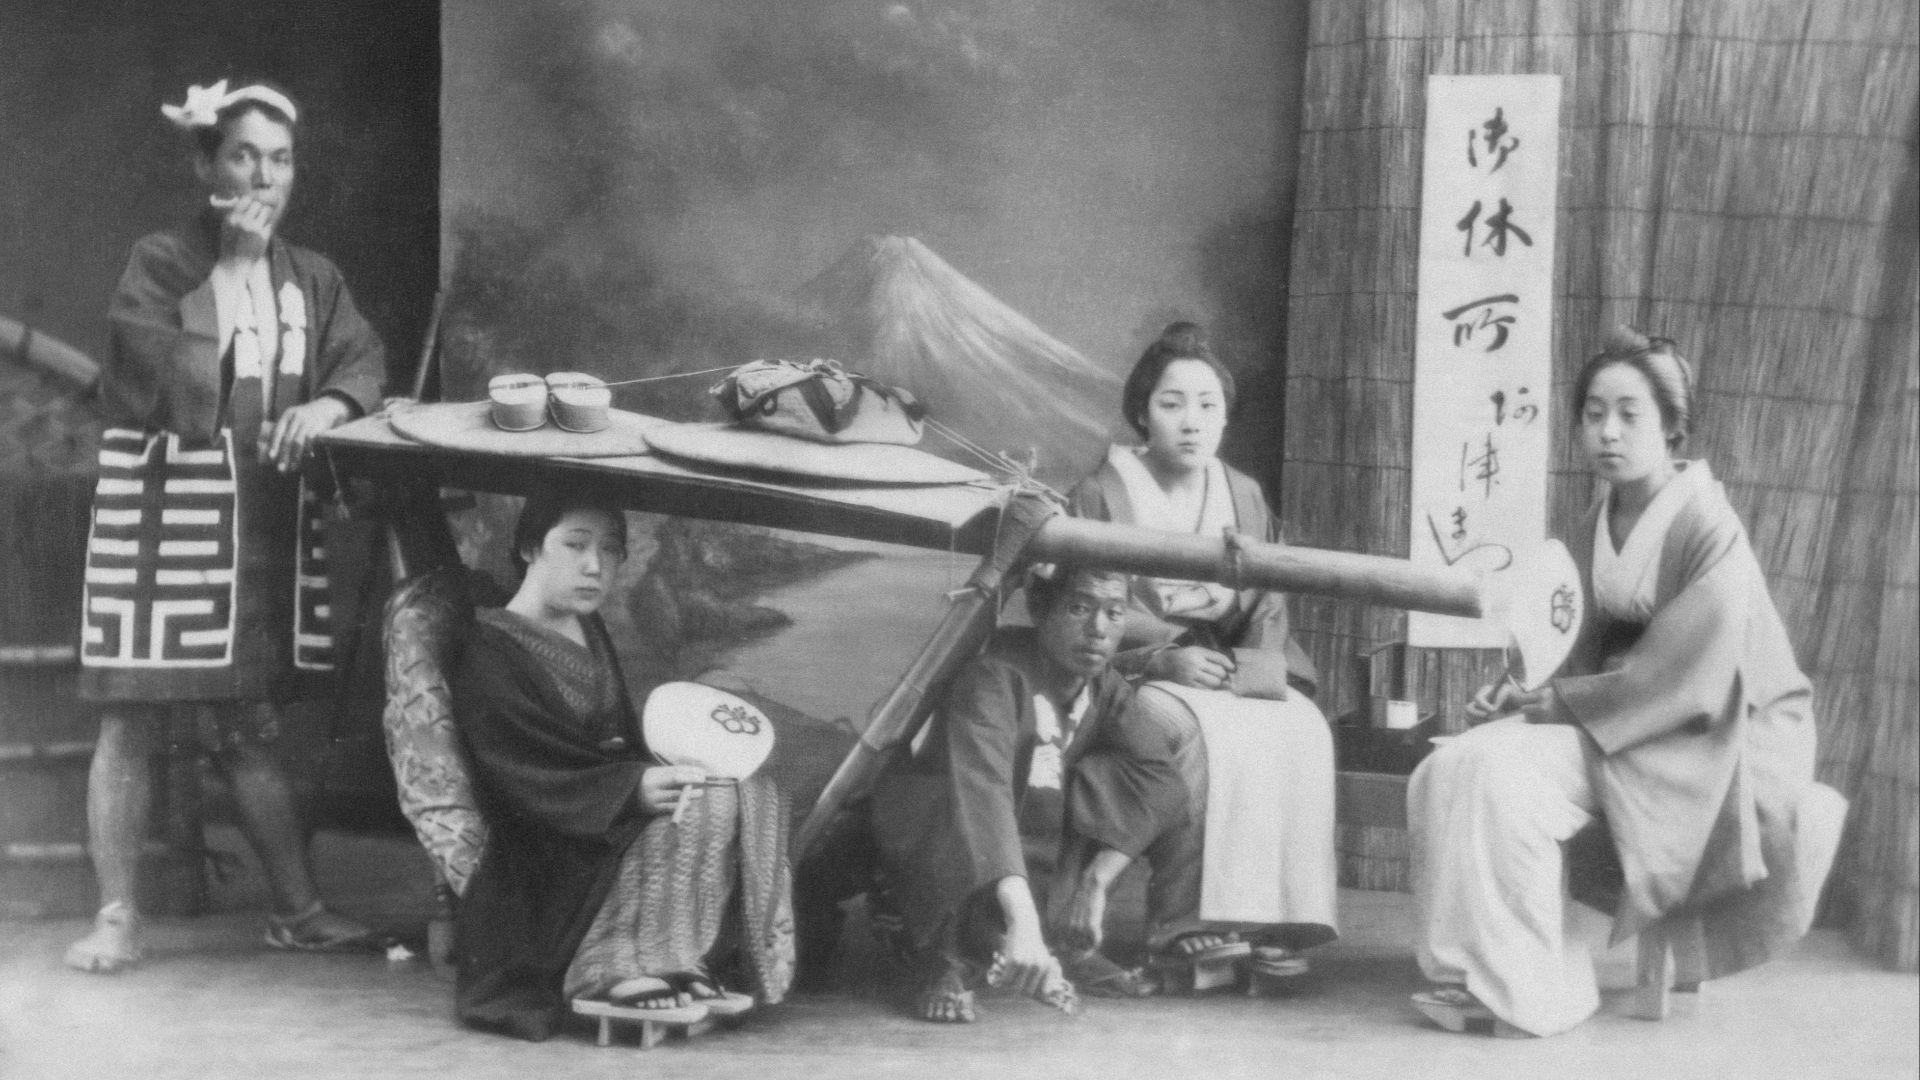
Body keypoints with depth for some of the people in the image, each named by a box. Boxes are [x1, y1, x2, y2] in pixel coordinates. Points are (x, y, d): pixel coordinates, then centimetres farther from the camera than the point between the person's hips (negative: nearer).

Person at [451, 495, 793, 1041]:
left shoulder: (590, 633, 14)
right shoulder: (491, 651, -14)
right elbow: (526, 781, -22)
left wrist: (659, 774, -6)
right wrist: (634, 790, -33)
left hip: (617, 825, 9)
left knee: (752, 791, -5)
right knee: (705, 803, -25)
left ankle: (689, 961, -12)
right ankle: (618, 968, -26)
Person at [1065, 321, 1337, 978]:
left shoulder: (1244, 498, 13)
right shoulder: (1100, 497, -1)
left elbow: (1268, 611, 12)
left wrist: (1243, 665, -11)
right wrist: (1163, 660, -19)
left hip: (1231, 674, 4)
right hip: (1133, 678, -4)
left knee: (1303, 729, -26)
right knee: (1209, 731, -35)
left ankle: (1277, 913, -26)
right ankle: (1191, 918, -31)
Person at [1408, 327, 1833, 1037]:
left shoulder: (1709, 531, -16)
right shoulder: (1592, 532, 8)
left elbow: (1691, 679, -20)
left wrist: (1560, 702, -15)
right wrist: (1522, 689, -9)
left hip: (1708, 740, -8)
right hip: (1619, 722, 8)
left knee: (1504, 774, -26)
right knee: (1451, 772, -10)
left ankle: (1528, 994, -16)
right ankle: (1479, 972, -7)